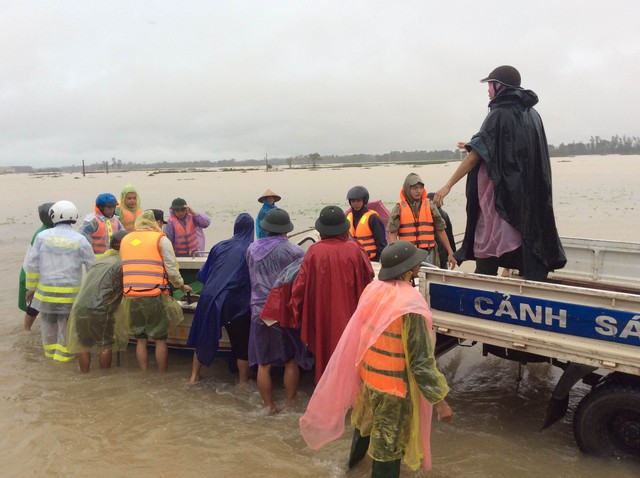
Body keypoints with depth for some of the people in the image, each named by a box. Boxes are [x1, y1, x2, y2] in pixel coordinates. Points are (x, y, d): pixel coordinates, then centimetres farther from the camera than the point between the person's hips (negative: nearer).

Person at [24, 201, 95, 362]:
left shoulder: (43, 236, -1)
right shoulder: (80, 240, -5)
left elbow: (31, 264, 0)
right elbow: (92, 266, -2)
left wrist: (31, 287, 11)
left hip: (45, 289, 2)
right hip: (71, 292, -2)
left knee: (48, 321, 20)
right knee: (67, 324, 10)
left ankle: (50, 349, 33)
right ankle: (63, 354, 14)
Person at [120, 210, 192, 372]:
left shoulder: (125, 240, 14)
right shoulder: (161, 239, 0)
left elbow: (126, 268, 15)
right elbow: (172, 270, -4)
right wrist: (181, 285, 13)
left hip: (131, 296, 4)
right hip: (155, 296, -4)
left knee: (141, 339, 14)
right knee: (160, 339, 7)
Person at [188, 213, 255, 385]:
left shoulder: (220, 246, 6)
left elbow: (203, 274, 14)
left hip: (210, 298, 4)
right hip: (237, 304, -3)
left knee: (204, 337, 21)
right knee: (241, 343, 12)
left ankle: (194, 376, 31)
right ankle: (243, 381, 21)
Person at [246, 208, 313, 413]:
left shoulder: (252, 249, 0)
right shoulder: (294, 251, -12)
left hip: (260, 311, 2)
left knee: (263, 363, 12)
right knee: (291, 361, 14)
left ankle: (269, 405, 20)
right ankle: (290, 404, 22)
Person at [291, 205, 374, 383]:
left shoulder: (314, 251, -12)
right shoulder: (354, 249, -12)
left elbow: (300, 286, -8)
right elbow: (368, 278, 1)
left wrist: (299, 315, 3)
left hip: (323, 318, 0)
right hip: (350, 314, 0)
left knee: (326, 356, 17)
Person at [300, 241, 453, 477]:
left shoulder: (372, 289, -6)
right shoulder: (411, 304, -27)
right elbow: (421, 359, -25)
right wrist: (439, 400, -17)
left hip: (366, 371, 8)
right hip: (394, 384, -8)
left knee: (366, 418, 33)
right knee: (389, 441, 12)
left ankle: (356, 457, 59)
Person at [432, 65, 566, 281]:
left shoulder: (499, 114, -9)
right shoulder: (531, 114, 12)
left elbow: (476, 155, -15)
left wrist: (448, 185, -14)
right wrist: (475, 146, 33)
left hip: (499, 196, -7)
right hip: (528, 199, 7)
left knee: (487, 258, 0)